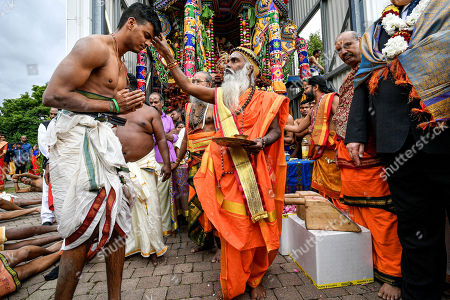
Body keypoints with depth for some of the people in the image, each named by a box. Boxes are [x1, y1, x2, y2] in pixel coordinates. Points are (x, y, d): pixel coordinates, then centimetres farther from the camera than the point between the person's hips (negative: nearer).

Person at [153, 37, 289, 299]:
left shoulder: (264, 99, 7)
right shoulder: (221, 95, 14)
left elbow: (276, 130, 3)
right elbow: (188, 86, 13)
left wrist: (261, 142, -17)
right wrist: (168, 57, 12)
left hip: (255, 171, -1)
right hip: (228, 172, 2)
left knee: (258, 226, 4)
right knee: (232, 227, 3)